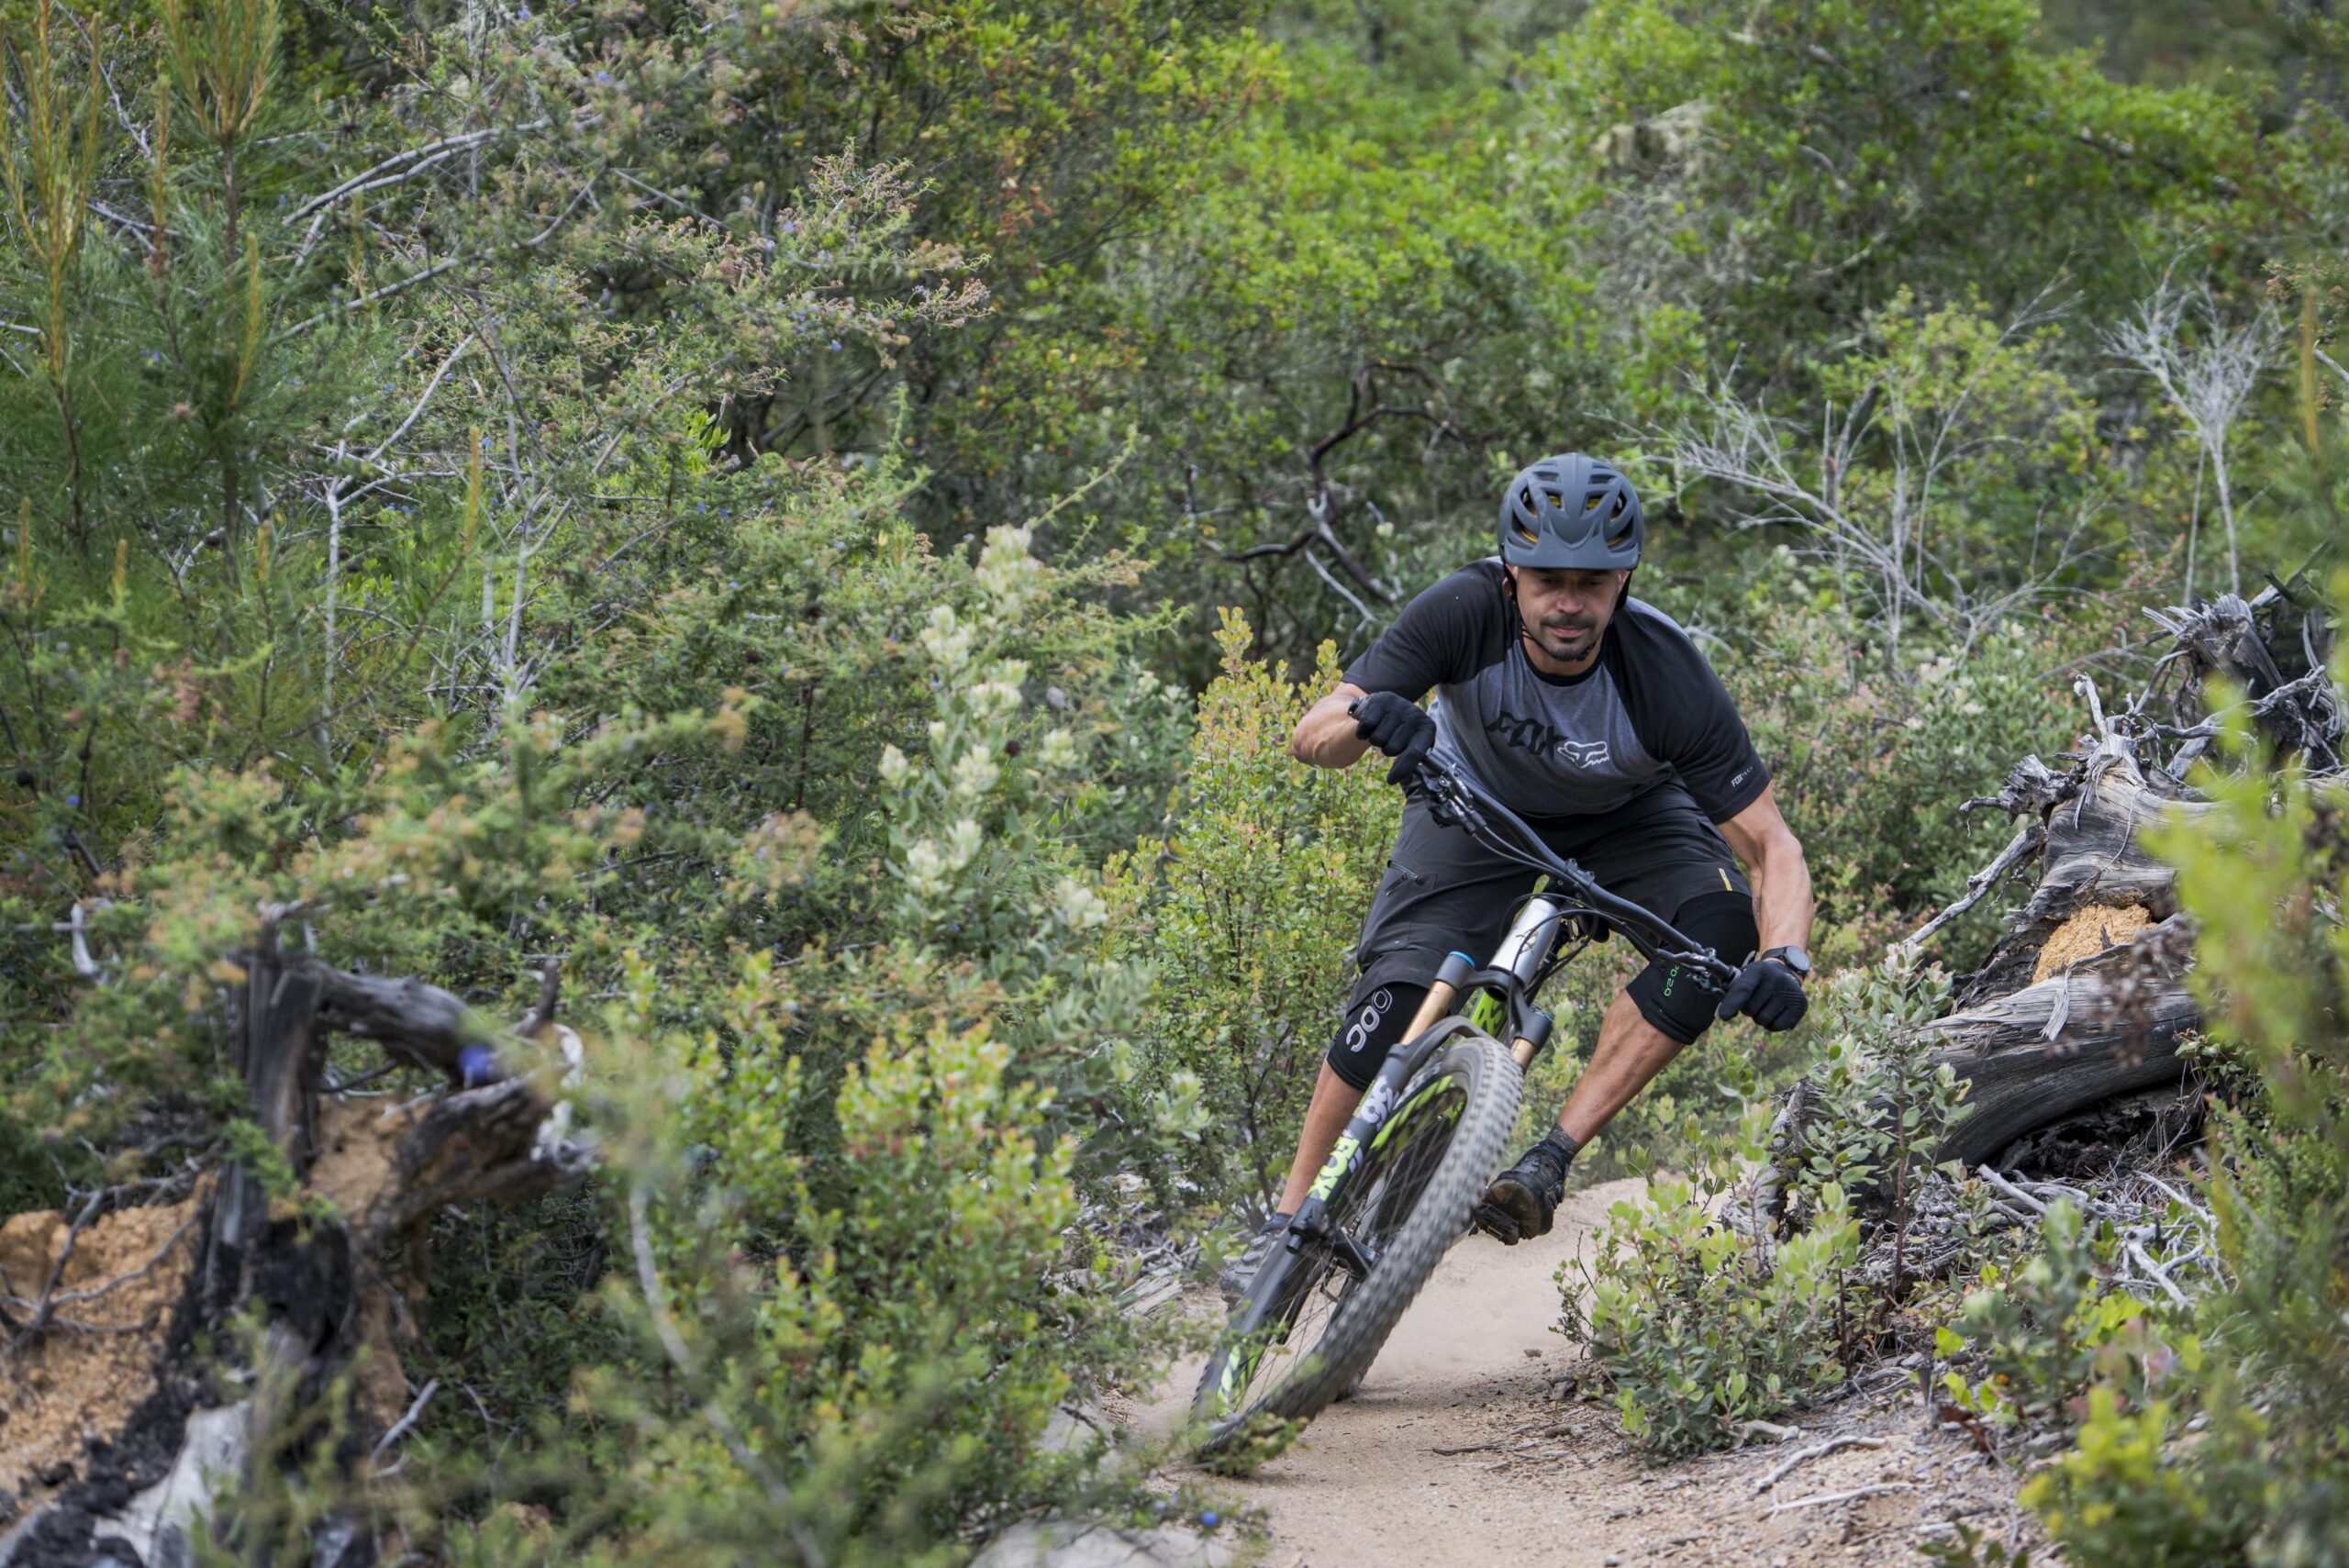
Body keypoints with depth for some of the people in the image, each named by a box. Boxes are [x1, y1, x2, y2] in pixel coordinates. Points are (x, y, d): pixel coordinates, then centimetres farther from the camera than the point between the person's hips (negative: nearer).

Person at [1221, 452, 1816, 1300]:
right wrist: (1367, 717, -58)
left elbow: (1771, 846, -31)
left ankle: (1551, 1158, -22)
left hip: (1626, 816, 0)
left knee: (1722, 934, -29)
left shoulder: (1667, 676, -35)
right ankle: (1290, 1219, -4)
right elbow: (1310, 737, -34)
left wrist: (1783, 958, -51)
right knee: (1395, 996, -20)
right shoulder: (1467, 611, -33)